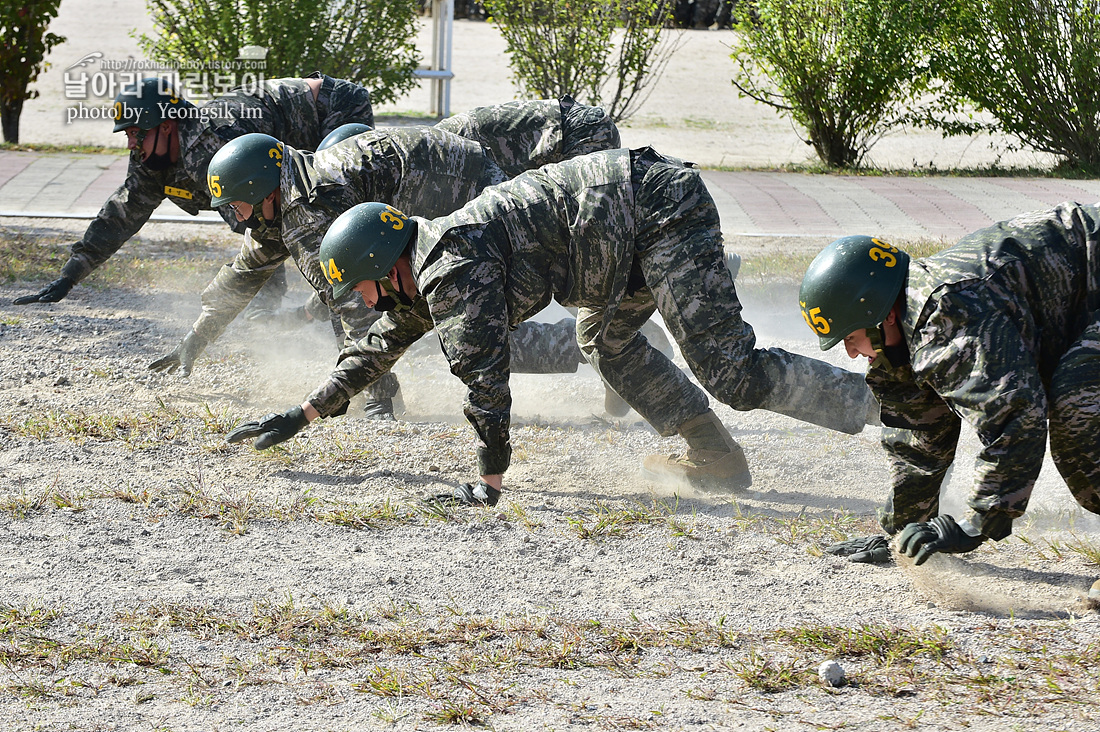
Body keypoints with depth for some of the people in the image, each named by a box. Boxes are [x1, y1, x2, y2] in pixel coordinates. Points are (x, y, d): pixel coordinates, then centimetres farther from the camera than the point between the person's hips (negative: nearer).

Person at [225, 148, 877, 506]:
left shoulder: (452, 268, -13)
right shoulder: (419, 275, 18)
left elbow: (483, 372, -16)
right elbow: (376, 354, 33)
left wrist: (489, 483, -11)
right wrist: (300, 418, 34)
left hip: (656, 208, -10)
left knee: (733, 373, -14)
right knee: (608, 340, 26)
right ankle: (718, 458, 21)